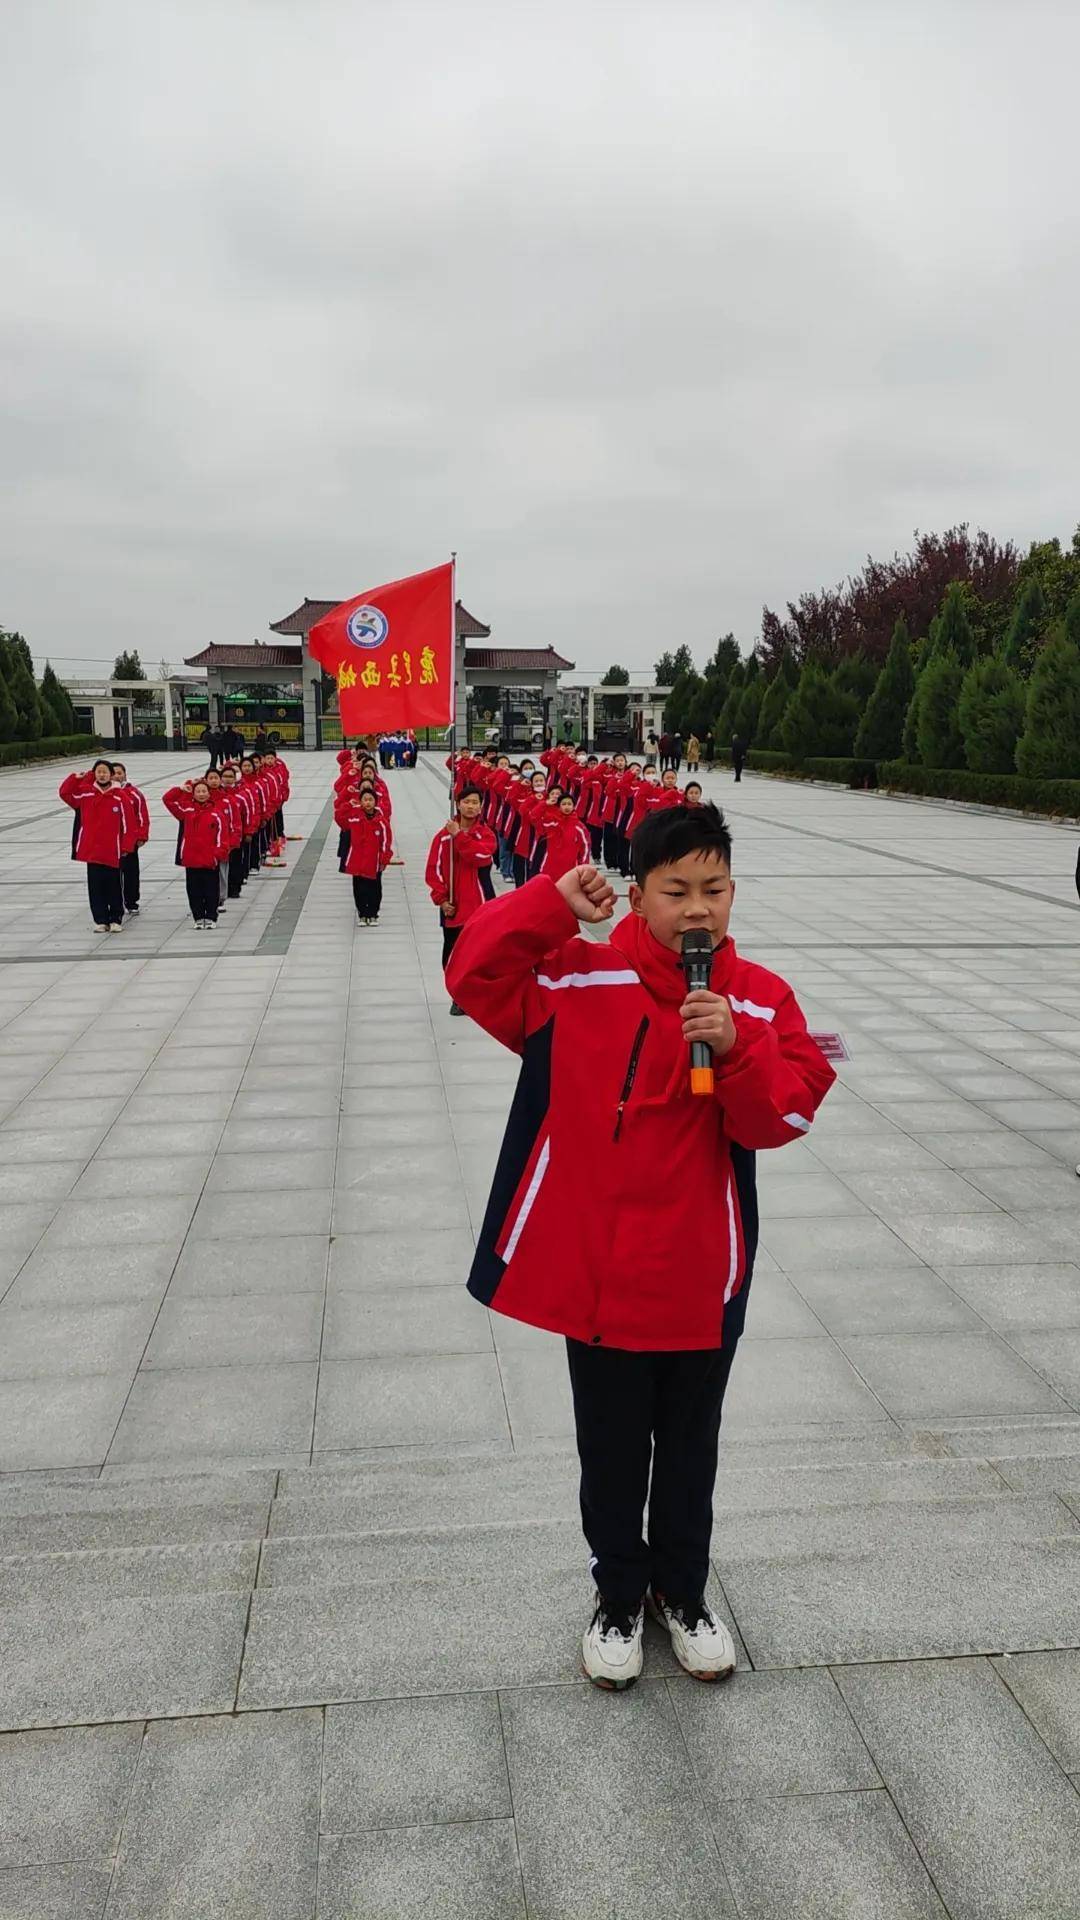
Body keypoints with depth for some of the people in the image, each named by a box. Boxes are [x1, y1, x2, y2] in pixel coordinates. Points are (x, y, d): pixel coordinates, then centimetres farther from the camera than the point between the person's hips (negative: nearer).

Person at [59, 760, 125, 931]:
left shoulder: (119, 797, -4)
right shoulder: (85, 793, 2)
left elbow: (127, 822, -1)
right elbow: (64, 792, 7)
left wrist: (126, 847, -2)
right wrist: (75, 778, -7)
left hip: (113, 851, -2)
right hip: (91, 851, 2)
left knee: (114, 886, 6)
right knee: (95, 887, 5)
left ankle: (116, 919, 18)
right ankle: (100, 920, 13)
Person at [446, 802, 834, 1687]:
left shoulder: (762, 999, -5)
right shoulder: (580, 979, -9)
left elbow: (785, 1115, -10)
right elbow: (475, 974, -13)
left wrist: (737, 1048, -27)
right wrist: (553, 903, -23)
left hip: (701, 1275, 2)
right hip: (596, 1271, -1)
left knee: (690, 1450, 21)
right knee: (612, 1453, 17)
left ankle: (682, 1590, 44)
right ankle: (619, 1596, 40)